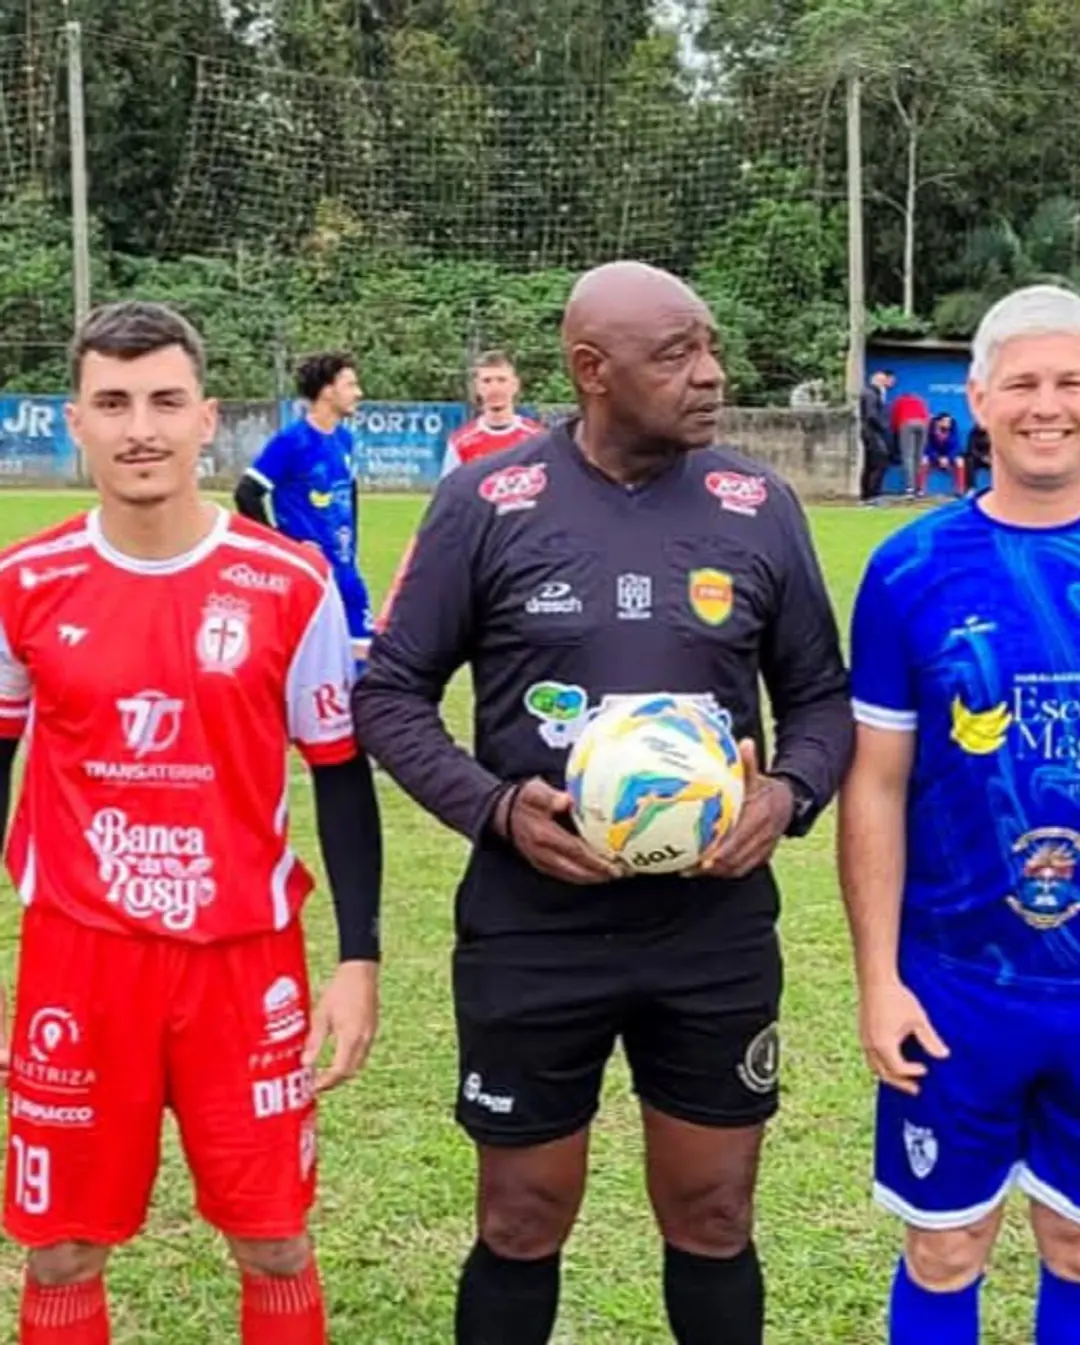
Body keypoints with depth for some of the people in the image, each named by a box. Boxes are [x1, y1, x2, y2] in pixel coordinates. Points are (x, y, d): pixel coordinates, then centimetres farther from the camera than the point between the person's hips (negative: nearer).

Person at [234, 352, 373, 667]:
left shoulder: (343, 438, 7)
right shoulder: (291, 440, -14)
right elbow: (247, 494, -15)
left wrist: (349, 541, 15)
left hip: (343, 568, 7)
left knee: (364, 651, 9)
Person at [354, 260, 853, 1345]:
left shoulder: (759, 507, 0)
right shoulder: (486, 504, -7)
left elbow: (822, 694, 9)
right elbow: (390, 693, -1)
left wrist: (791, 792, -11)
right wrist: (494, 808, -16)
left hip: (718, 933, 2)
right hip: (533, 932, -1)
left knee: (713, 1220, 15)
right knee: (522, 1225, 14)